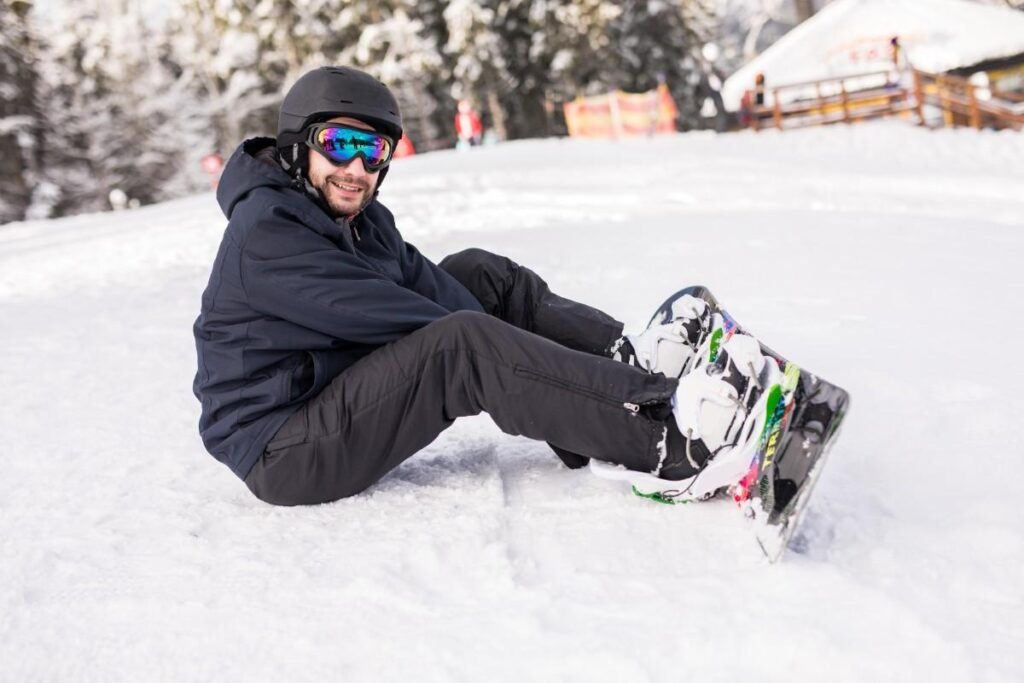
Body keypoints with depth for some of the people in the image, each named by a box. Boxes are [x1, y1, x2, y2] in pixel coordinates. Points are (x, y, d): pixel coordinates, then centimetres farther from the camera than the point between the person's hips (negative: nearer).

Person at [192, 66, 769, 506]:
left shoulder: (361, 218, 9)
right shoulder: (265, 236, -20)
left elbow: (424, 285, -2)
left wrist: (504, 349, -17)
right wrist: (495, 352, -19)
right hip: (283, 455, -10)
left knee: (482, 275, 6)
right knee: (464, 346, -30)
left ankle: (630, 363, -8)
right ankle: (668, 446, -34)